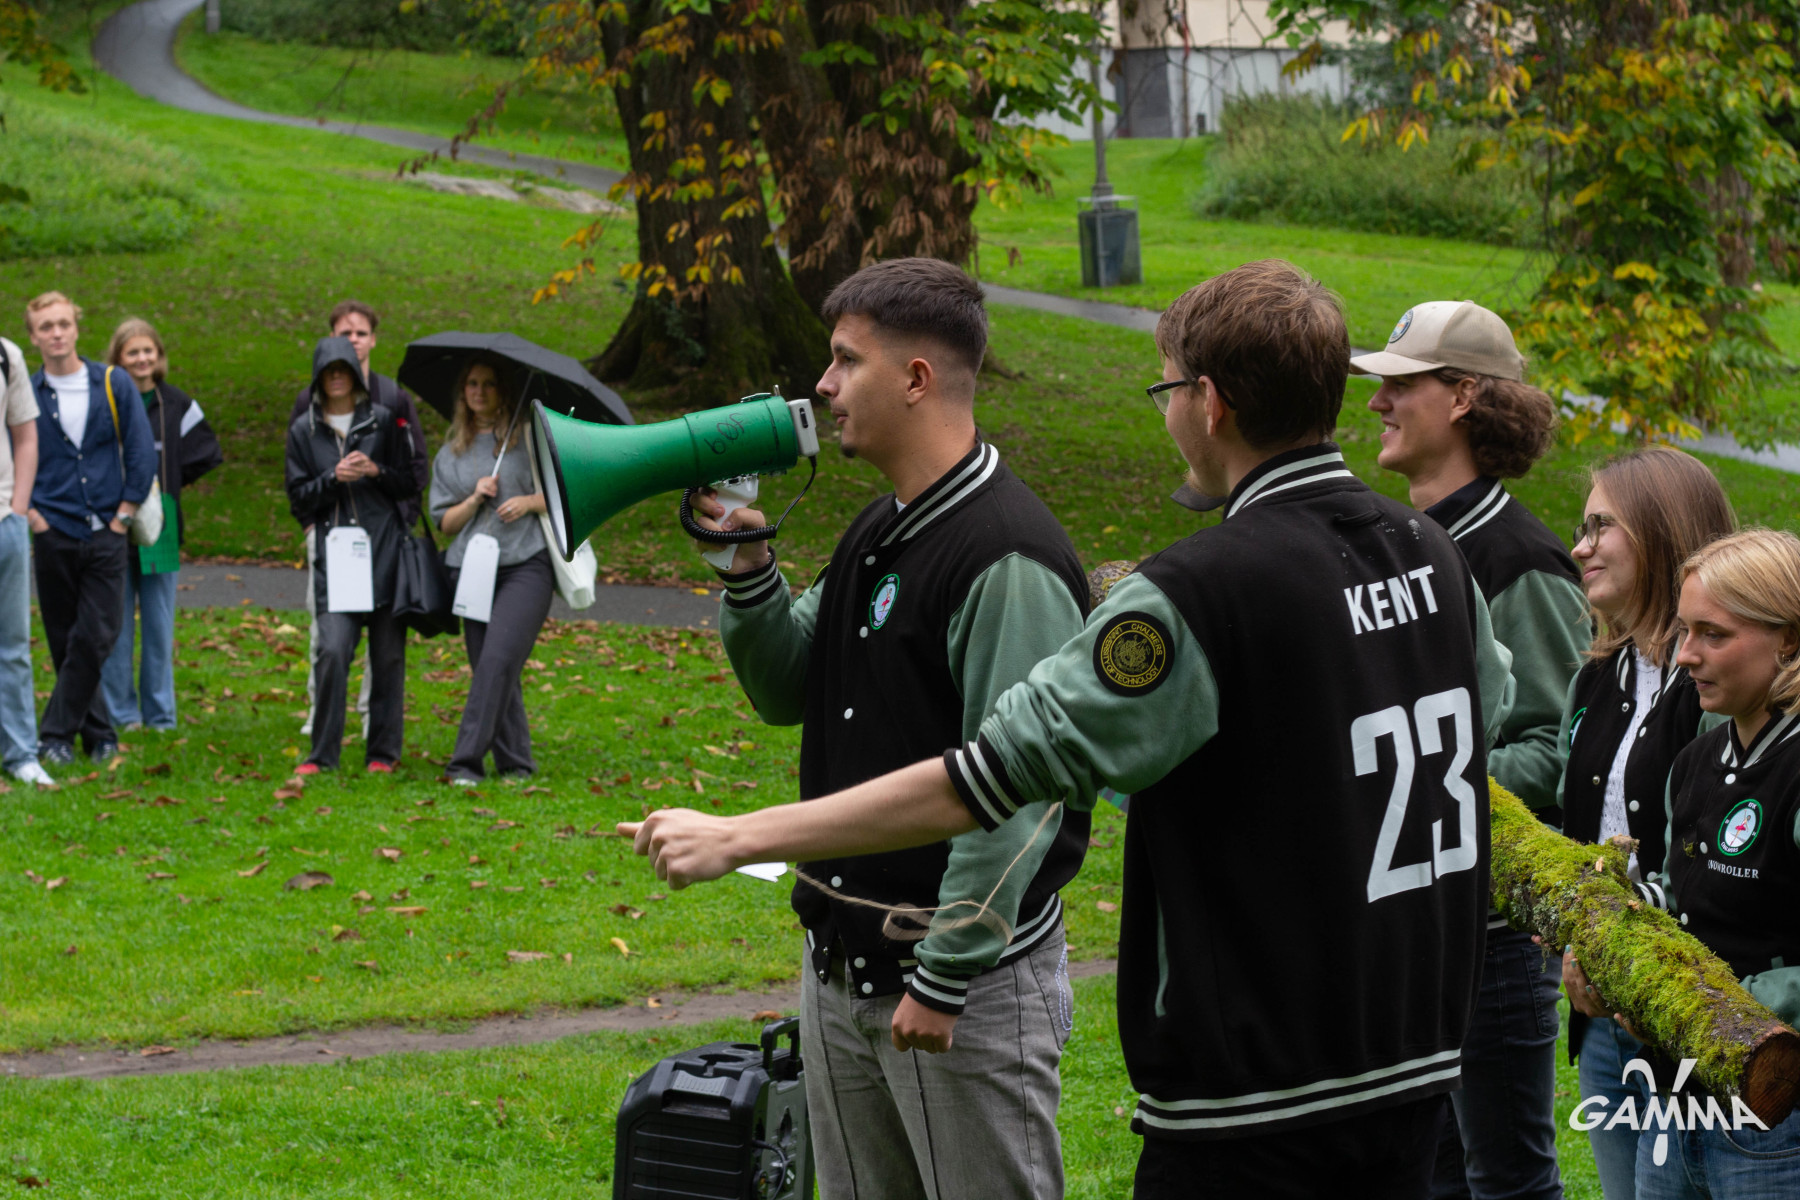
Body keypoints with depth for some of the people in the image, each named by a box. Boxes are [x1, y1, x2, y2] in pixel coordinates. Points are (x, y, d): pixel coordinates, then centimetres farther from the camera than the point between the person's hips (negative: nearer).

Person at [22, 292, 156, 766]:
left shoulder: (114, 385, 3)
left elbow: (142, 452, 4)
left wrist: (124, 514, 0)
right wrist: (28, 513, -2)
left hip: (106, 533, 0)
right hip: (53, 534, 1)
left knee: (95, 639, -9)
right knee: (65, 642, 3)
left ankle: (56, 734, -3)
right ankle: (99, 735, 13)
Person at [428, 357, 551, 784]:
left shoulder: (530, 436, 7)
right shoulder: (451, 453, 16)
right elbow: (445, 521, 14)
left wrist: (530, 501, -8)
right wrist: (475, 499, -4)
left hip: (525, 565, -4)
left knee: (498, 659, -19)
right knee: (486, 665, 1)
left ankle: (466, 761, -22)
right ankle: (514, 762, 11)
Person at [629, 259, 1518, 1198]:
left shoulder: (1202, 593, -19)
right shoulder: (1432, 558, 3)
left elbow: (993, 777, -20)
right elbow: (1490, 708, 25)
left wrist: (738, 838, -15)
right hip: (1410, 1078, 8)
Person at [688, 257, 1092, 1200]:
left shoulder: (1008, 562, -19)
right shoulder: (876, 536, 11)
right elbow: (785, 693, 19)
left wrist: (945, 978, -21)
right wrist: (746, 563, 3)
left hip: (971, 979, -9)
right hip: (842, 965, 9)